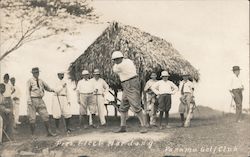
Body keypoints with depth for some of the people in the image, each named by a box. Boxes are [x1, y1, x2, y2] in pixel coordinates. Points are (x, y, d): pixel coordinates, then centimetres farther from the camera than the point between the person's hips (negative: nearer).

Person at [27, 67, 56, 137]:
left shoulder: (41, 81, 13)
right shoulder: (30, 81, -1)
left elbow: (46, 87, 25)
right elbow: (28, 91, -7)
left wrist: (51, 90, 6)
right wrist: (29, 100, -18)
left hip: (40, 100, 5)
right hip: (32, 100, -5)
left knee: (45, 116, 0)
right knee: (32, 118, -2)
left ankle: (49, 132, 5)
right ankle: (32, 134, 7)